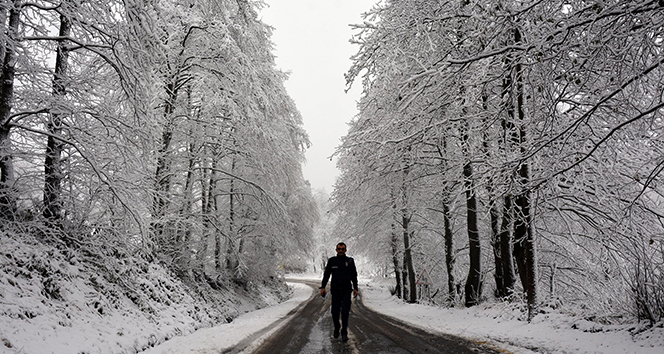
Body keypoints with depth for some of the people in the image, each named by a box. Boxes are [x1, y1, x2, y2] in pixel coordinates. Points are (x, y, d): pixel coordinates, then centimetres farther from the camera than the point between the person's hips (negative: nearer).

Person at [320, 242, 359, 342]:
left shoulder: (350, 261, 5)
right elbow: (326, 274, 9)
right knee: (335, 311, 3)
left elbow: (354, 276, 12)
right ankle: (336, 328, 27)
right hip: (335, 290, 1)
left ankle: (344, 333, -2)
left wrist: (355, 288, 7)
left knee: (345, 311, -9)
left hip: (346, 290, -1)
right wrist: (323, 287, 1)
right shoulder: (331, 261, 5)